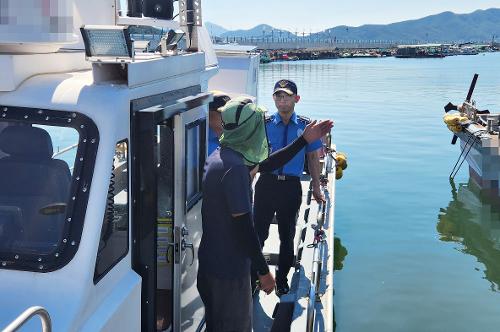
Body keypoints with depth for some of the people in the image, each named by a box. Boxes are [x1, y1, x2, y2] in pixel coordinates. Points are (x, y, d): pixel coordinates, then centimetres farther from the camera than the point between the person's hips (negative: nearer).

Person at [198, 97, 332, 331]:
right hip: (229, 268, -9)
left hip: (211, 261, 9)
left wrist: (304, 140, 17)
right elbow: (243, 225, -25)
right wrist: (264, 271, -17)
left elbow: (267, 164, 15)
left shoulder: (221, 156, 4)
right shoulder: (235, 167, -26)